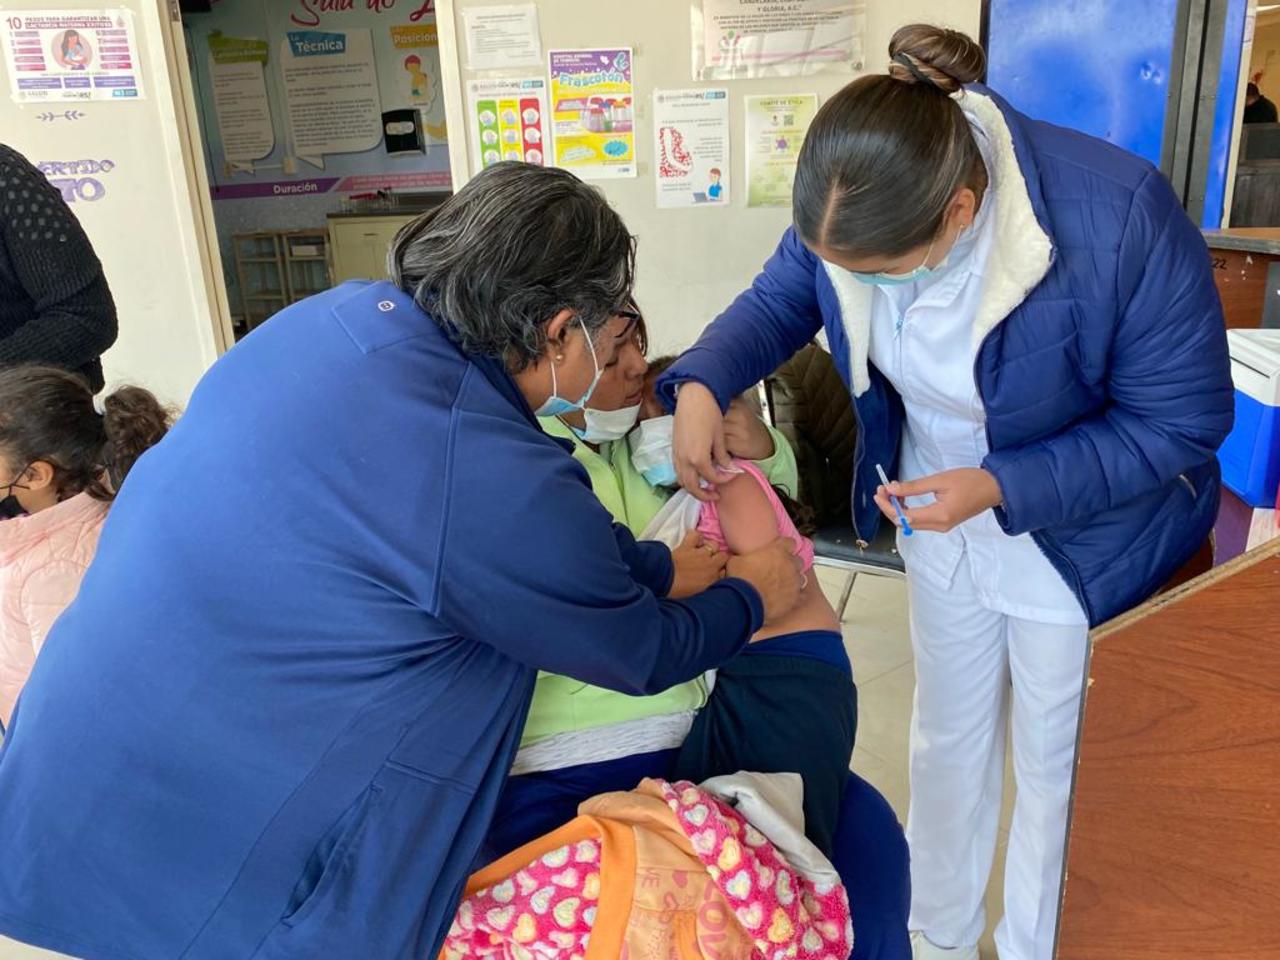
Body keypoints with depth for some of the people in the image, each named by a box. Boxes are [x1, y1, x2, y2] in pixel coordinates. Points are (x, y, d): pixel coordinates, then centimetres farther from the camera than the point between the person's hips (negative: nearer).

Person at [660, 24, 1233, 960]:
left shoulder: (1119, 216, -33)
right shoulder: (852, 204, -20)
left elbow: (1182, 420, -22)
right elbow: (780, 301, -2)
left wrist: (1002, 488, -32)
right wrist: (701, 383, -22)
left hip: (1085, 539, -4)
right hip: (941, 525, 5)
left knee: (1060, 769, 16)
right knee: (946, 739, 23)